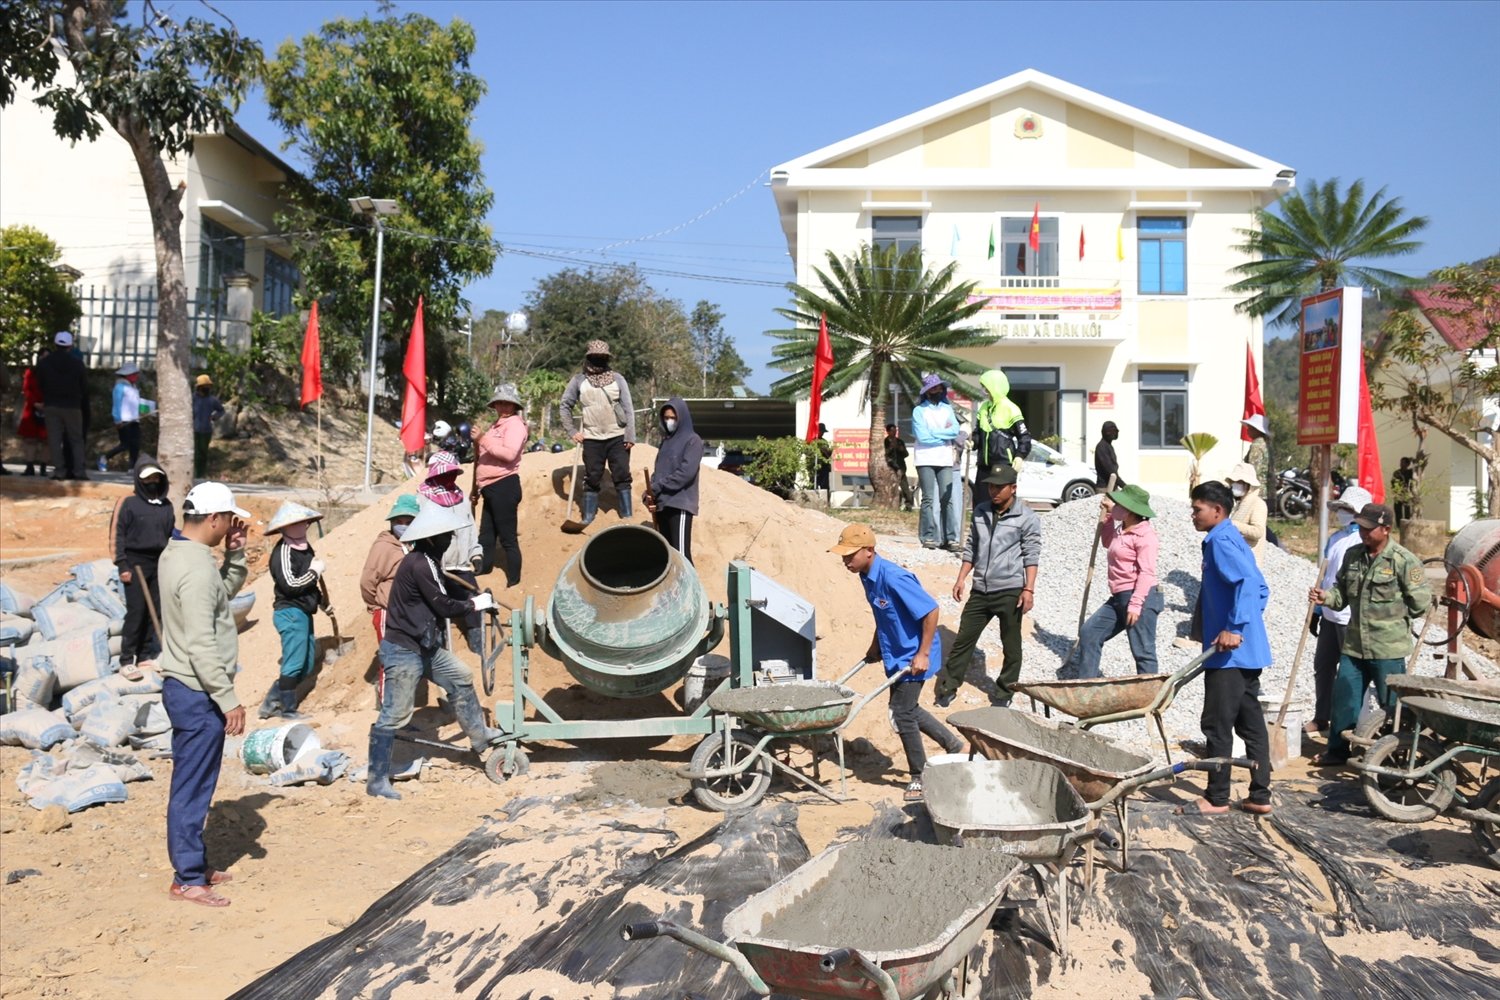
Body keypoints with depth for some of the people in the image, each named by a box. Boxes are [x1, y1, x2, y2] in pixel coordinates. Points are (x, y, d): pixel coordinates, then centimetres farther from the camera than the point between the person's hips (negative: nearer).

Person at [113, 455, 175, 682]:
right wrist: (122, 565, -10)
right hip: (136, 563, -4)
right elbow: (119, 535, -4)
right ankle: (126, 661, 0)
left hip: (159, 563, 4)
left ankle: (144, 657, 14)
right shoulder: (130, 503, -3)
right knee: (135, 612, -6)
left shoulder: (166, 505, 9)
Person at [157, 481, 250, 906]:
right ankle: (188, 878, 10)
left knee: (193, 784, 18)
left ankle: (193, 864, 29)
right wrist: (229, 699, -21)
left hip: (187, 688, 10)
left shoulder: (177, 552, 8)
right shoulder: (197, 568, -23)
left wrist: (235, 554, 5)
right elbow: (201, 645, -26)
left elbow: (227, 590, 21)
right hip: (197, 695, -10)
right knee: (192, 787, 0)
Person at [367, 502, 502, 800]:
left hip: (424, 648, 10)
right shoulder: (418, 565, -22)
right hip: (403, 651, -10)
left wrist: (474, 600, 4)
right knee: (394, 715, -4)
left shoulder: (427, 561, 10)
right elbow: (444, 607, -19)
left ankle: (479, 736, 33)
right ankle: (377, 780, 4)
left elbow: (441, 601, 14)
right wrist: (475, 604, -4)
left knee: (461, 679, 19)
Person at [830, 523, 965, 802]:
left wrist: (922, 654, -24)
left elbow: (931, 611, -27)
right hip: (895, 655, 9)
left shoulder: (893, 578, -29)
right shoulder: (867, 576, -1)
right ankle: (955, 746, 36)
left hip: (913, 657, -9)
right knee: (907, 708, 18)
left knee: (902, 713, -3)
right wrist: (876, 646, 18)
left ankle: (919, 777, 16)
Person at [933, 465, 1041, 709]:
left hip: (1010, 591, -4)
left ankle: (1004, 693, 21)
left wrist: (1029, 589, -15)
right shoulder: (980, 512, 9)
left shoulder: (1027, 518, -6)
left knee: (1011, 645, 7)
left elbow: (1032, 556, -8)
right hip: (980, 589, 5)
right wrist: (961, 579, 9)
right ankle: (947, 687, 16)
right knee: (963, 639, 7)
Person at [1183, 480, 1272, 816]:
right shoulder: (1232, 539, 17)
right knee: (1251, 722, 12)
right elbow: (1261, 588, 22)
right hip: (1249, 651, 10)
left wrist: (1234, 628, -29)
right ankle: (1260, 796, 17)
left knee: (1217, 725, -2)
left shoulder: (1220, 541, -13)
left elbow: (1248, 582, -27)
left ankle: (1217, 798, 5)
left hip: (1229, 652, -10)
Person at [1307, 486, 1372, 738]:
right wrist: (1316, 610, 19)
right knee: (1322, 665, 16)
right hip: (1330, 615, 8)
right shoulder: (1335, 538, 12)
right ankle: (1321, 717, 29)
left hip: (1352, 619, -8)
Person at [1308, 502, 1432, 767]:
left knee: (1392, 704, 6)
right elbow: (1343, 591, 14)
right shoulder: (1352, 555, 7)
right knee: (1343, 698, 11)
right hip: (1354, 645, 6)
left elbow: (1421, 603, -9)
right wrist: (1326, 597, -6)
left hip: (1388, 648, -6)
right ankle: (1337, 750, 24)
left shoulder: (1404, 561, -12)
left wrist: (1391, 616, 1)